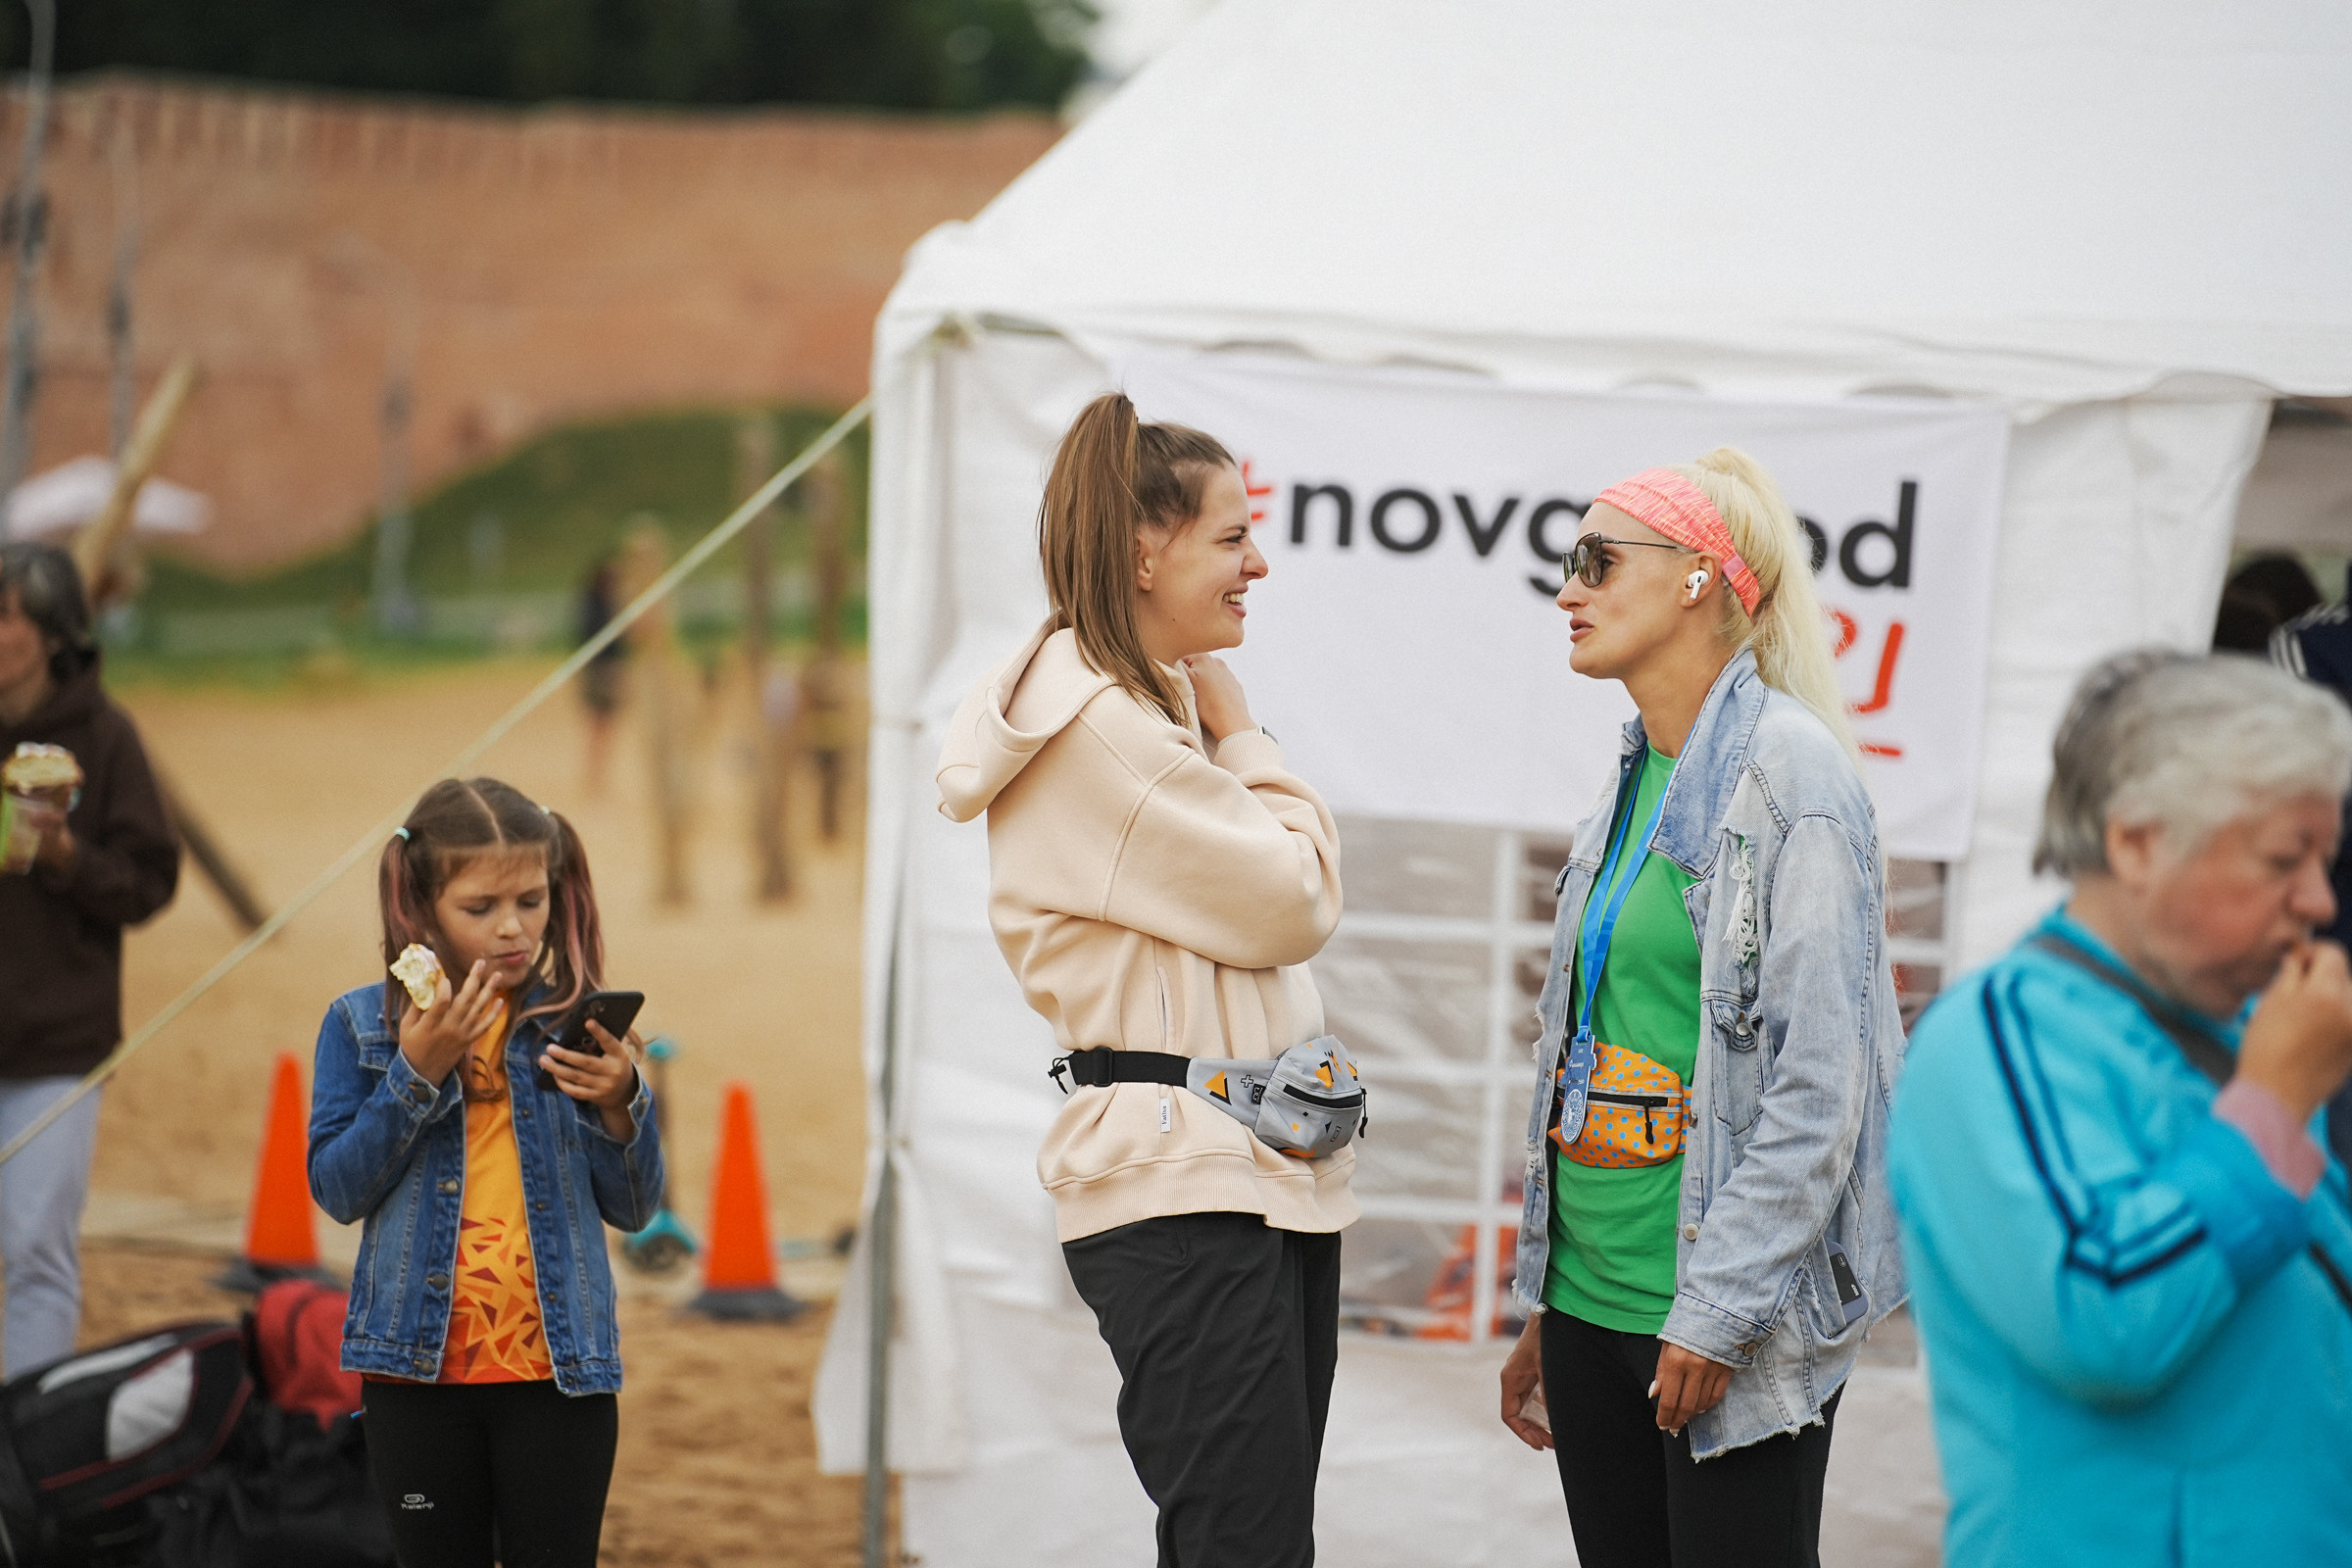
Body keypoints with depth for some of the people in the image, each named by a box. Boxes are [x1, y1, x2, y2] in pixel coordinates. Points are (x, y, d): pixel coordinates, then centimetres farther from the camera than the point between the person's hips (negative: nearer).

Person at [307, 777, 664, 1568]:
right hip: (420, 1363, 0)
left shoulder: (573, 1025, 1)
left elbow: (632, 1207, 1)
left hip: (558, 1364, 0)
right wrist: (415, 1073, -16)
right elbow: (337, 1188, -6)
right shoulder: (362, 1024, 1)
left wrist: (619, 1102, -17)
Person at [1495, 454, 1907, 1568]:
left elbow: (1822, 1078, -17)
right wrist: (1544, 1309, 19)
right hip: (1592, 1297, 8)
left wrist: (1718, 1310, -19)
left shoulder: (1788, 774, -11)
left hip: (1727, 1321, -8)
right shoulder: (1637, 782, 14)